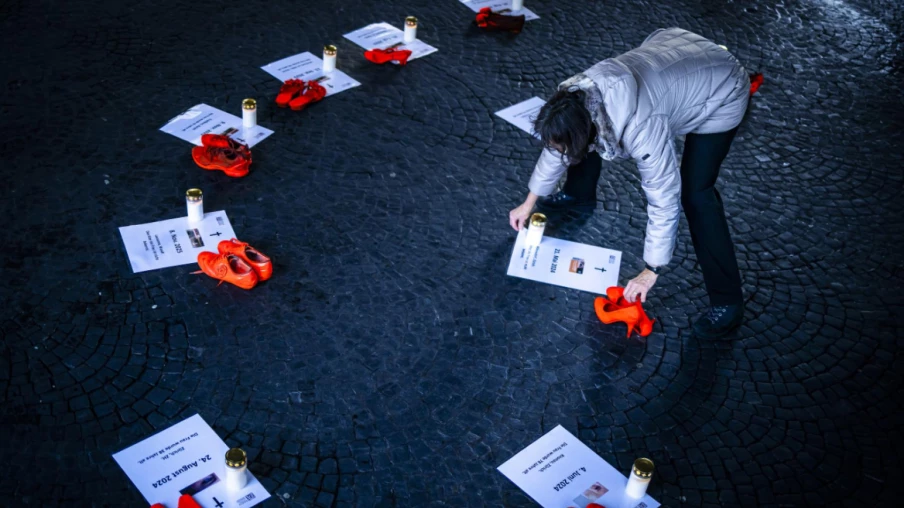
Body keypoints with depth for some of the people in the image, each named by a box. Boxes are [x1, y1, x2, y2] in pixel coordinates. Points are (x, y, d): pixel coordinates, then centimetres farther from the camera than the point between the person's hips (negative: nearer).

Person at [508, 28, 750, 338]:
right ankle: (579, 194, 36)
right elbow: (557, 147, 1)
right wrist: (529, 203, 10)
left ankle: (727, 302, -9)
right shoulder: (575, 99, -19)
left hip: (720, 92, -7)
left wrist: (651, 271, -23)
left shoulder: (641, 129, -40)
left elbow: (665, 200, -32)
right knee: (588, 141, 8)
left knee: (694, 194, -19)